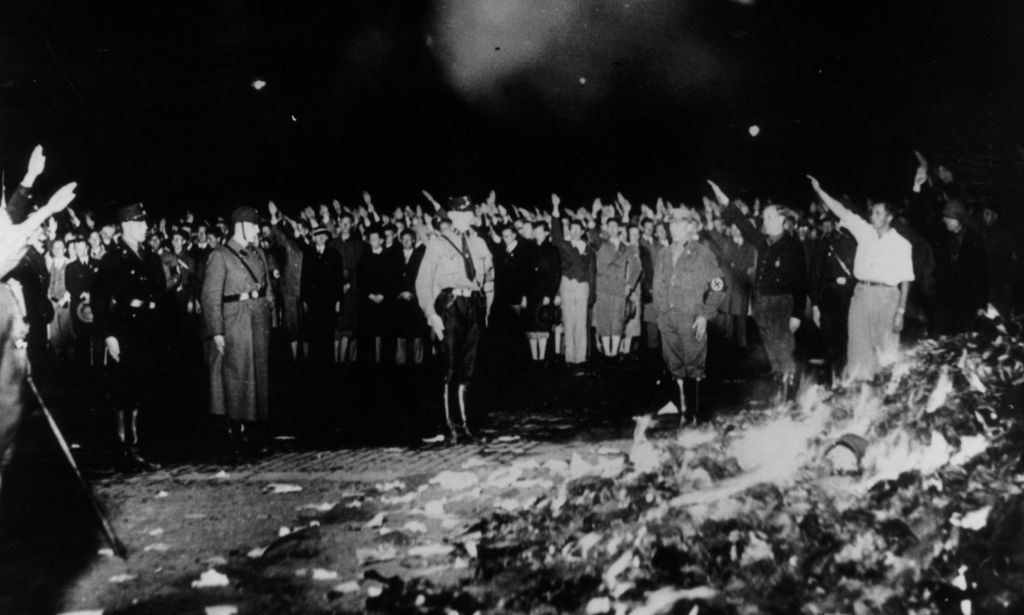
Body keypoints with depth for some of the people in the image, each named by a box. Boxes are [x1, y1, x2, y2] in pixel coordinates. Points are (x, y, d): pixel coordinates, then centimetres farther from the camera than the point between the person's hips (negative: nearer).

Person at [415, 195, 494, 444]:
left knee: (466, 366, 8)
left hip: (474, 306, 4)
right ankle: (448, 423, -3)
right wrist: (431, 314, -11)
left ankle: (464, 420, 15)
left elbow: (489, 279, 18)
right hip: (449, 305, -4)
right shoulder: (438, 243, 0)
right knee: (449, 367, -7)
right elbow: (423, 281, -4)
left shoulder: (479, 244, 13)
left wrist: (485, 308, 8)